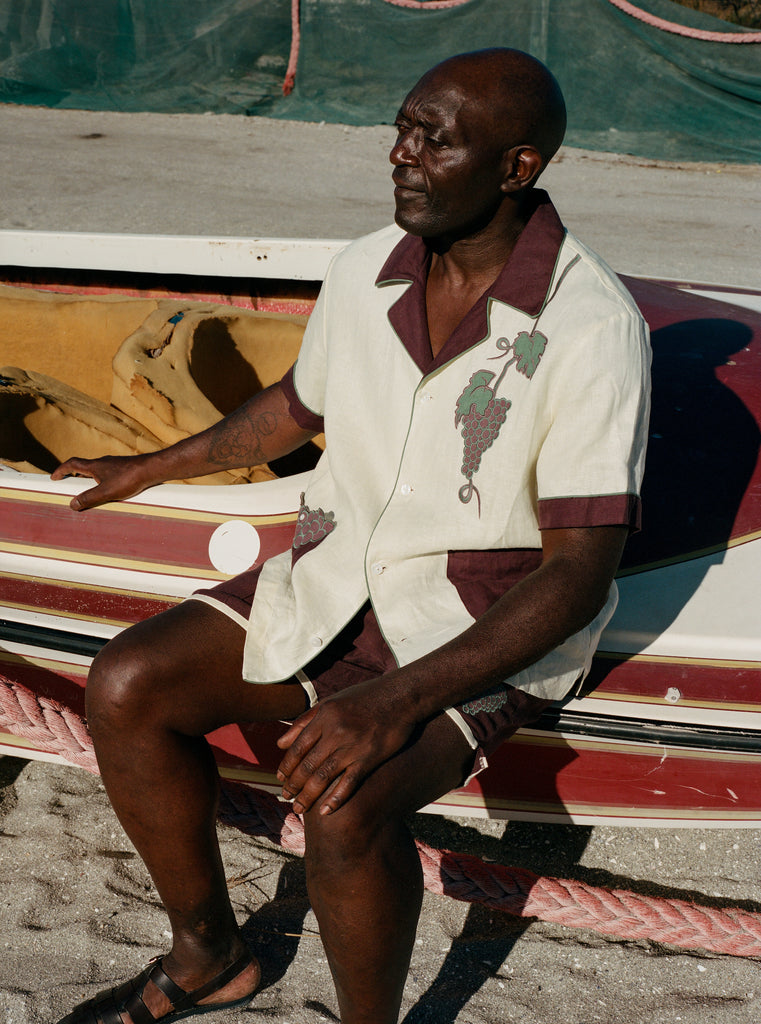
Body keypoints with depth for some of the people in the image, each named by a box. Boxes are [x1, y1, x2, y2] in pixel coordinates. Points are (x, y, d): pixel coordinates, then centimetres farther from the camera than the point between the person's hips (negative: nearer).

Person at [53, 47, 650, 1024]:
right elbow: (298, 404, 19)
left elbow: (579, 573, -23)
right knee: (127, 685, -9)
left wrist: (398, 699, -32)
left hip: (487, 630, -6)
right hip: (341, 575, 6)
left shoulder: (592, 327, -21)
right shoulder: (364, 271, -3)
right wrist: (152, 468, 29)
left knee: (344, 804, -31)